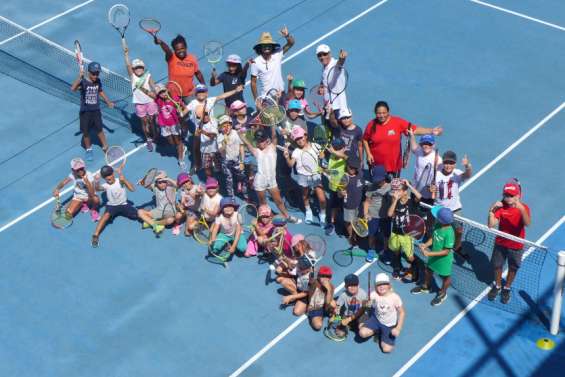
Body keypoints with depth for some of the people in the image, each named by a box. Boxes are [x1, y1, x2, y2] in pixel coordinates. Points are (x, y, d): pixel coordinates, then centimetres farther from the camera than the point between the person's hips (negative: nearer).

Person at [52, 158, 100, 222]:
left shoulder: (89, 176, -24)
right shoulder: (72, 175, -14)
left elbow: (92, 194, -32)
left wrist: (87, 183, -46)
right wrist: (57, 189, -42)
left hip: (89, 197, -3)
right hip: (78, 197, 3)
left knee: (96, 199, -40)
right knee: (68, 215, -18)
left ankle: (93, 210, -2)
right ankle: (83, 204, 11)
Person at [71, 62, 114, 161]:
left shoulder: (98, 81, -4)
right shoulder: (83, 81, -20)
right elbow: (73, 88, -40)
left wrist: (108, 102, 19)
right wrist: (79, 77, -50)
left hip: (96, 111, 3)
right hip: (85, 112, -3)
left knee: (99, 130, 13)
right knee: (86, 132, 10)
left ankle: (105, 147, 30)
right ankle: (88, 150, 30)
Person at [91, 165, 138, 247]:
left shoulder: (120, 181, -10)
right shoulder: (105, 185, -10)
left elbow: (132, 189, -19)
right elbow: (97, 188, -32)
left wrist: (124, 180, -32)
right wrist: (97, 182, -55)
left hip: (124, 204, 1)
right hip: (112, 205, -1)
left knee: (138, 215, -16)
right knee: (106, 215, -33)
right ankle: (95, 235, -37)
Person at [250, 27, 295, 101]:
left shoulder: (277, 55, -7)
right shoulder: (256, 62, -11)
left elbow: (291, 43, -11)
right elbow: (253, 82, -5)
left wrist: (287, 36, -33)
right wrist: (256, 99, -5)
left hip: (280, 93, 2)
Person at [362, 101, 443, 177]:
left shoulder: (398, 122, -10)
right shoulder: (371, 125, -5)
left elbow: (414, 129, -13)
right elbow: (365, 140, 8)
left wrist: (431, 131, -23)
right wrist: (368, 153, -4)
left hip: (394, 165, -1)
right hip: (376, 165, 1)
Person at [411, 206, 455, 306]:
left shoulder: (449, 233, -37)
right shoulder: (438, 225, -16)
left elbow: (446, 252, -30)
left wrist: (429, 253, -31)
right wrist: (426, 245, -17)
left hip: (444, 259, -7)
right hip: (434, 256, 7)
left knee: (445, 277, 20)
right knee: (428, 271, 28)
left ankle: (442, 293, 46)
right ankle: (425, 287, 56)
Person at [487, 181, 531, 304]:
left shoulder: (523, 208, -18)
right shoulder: (500, 207, -14)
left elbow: (527, 223, -38)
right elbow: (491, 225, -22)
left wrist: (521, 209, -52)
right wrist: (491, 211, -37)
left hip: (516, 246, -2)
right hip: (500, 243, 2)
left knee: (513, 269, 17)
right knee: (497, 266, 19)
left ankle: (507, 288, 43)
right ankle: (497, 286, 46)